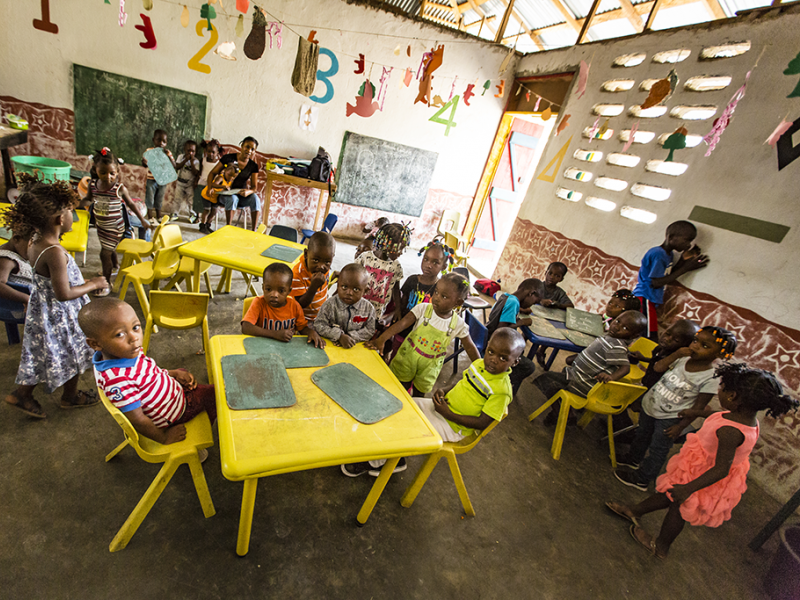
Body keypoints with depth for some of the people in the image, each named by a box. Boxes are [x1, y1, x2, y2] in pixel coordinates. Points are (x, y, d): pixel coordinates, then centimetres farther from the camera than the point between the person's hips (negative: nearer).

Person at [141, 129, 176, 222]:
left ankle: (159, 217, 26)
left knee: (159, 201, 14)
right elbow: (144, 165, -8)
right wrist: (144, 162, -31)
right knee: (150, 200, 3)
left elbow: (174, 165, -7)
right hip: (151, 180, -2)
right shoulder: (149, 151, -6)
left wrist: (169, 156, -22)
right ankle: (151, 218, 14)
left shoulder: (167, 152, 2)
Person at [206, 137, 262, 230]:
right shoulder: (228, 158, -4)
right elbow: (213, 173, 1)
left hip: (242, 195, 2)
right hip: (225, 193, -2)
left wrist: (248, 191, -27)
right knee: (232, 199, -37)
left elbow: (254, 187, -2)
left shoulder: (253, 166, 2)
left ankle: (253, 231, -32)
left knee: (255, 198, -30)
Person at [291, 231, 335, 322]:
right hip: (304, 318, -5)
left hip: (322, 314, 5)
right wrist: (314, 286, -39)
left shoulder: (325, 267, -8)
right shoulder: (297, 275, -28)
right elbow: (300, 305, -29)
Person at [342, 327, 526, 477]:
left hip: (453, 426, -8)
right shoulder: (479, 364, -3)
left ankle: (374, 463, 10)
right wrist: (444, 391, -4)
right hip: (444, 406, 8)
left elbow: (482, 423, -22)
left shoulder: (502, 391, -24)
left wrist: (447, 414, -23)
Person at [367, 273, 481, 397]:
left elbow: (470, 347, -5)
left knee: (420, 392, 18)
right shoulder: (423, 309, -19)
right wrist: (381, 340, -40)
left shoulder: (458, 324, -15)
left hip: (430, 365, 1)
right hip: (409, 355, -1)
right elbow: (402, 323, -28)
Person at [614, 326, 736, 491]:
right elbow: (658, 368, -14)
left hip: (670, 419, -5)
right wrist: (676, 353, -24)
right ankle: (633, 458, 54)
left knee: (657, 450, 11)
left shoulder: (711, 378, -22)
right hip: (650, 404, 5)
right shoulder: (683, 358, -10)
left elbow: (698, 406, -17)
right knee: (642, 435, 28)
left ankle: (641, 479, 31)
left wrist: (681, 426, -14)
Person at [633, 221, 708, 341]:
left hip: (652, 301, 10)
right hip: (644, 299, -10)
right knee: (651, 340, -11)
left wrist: (683, 260, 6)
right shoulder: (658, 254, -15)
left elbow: (667, 278, 15)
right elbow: (656, 283, -19)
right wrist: (685, 268, -14)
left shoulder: (668, 254, 14)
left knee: (652, 339, 11)